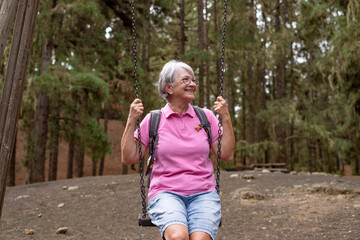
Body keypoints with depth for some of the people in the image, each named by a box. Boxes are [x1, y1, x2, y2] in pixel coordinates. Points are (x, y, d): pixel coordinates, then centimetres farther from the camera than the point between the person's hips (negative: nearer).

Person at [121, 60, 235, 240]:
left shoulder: (206, 117, 9)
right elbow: (128, 158, 4)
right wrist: (131, 121, -4)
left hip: (203, 193, 2)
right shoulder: (153, 120, 5)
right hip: (166, 193, -1)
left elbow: (227, 155, 6)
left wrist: (226, 118, -1)